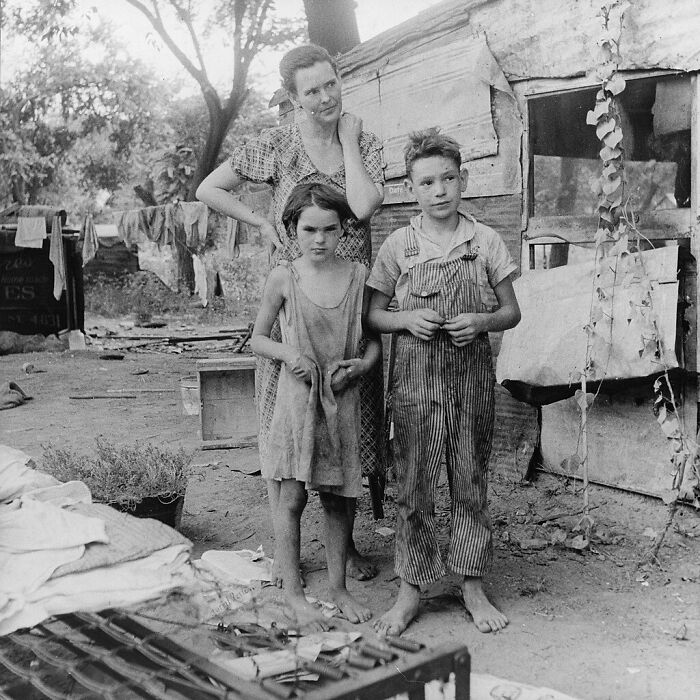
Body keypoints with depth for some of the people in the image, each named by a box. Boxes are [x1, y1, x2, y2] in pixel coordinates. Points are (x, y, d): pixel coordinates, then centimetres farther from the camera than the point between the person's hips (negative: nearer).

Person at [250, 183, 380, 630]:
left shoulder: (359, 275, 1)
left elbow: (375, 337, 9)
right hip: (298, 395, -1)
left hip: (343, 398, 2)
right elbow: (258, 339, 6)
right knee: (292, 497, 2)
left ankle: (338, 586, 26)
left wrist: (362, 364, -10)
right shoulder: (284, 278, -3)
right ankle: (295, 595, 15)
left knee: (338, 496, 10)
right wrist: (287, 353, -13)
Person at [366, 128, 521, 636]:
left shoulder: (485, 241, 3)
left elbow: (513, 312, 8)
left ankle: (473, 586, 23)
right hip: (417, 375, 0)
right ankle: (410, 590, 17)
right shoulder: (398, 245, 2)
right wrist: (407, 319, -12)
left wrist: (481, 321, -12)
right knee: (414, 485, 4)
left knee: (471, 483, 8)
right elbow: (373, 314, 7)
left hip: (472, 376, 1)